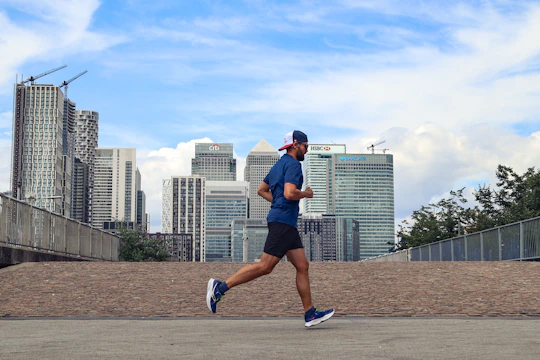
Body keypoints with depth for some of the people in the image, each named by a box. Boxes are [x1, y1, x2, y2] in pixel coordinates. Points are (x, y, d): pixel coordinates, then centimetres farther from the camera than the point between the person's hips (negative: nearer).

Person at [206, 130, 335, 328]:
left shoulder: (279, 165, 21)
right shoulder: (293, 164, -9)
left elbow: (261, 190, 27)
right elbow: (289, 193, -23)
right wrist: (305, 194, -4)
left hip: (287, 224, 11)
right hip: (282, 221, -11)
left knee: (302, 266, 6)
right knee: (265, 267, -11)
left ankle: (310, 314, 6)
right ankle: (220, 287, -6)